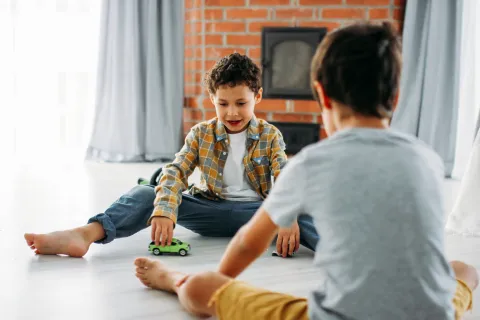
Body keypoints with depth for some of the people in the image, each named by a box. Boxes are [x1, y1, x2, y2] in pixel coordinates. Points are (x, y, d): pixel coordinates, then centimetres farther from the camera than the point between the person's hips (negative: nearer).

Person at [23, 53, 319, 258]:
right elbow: (175, 173, -10)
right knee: (146, 194, -23)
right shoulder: (201, 134, 3)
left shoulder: (270, 136, 0)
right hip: (211, 208, 1)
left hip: (255, 210, -1)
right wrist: (164, 210, -33)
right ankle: (86, 234, -47)